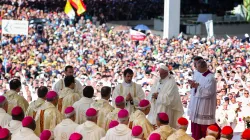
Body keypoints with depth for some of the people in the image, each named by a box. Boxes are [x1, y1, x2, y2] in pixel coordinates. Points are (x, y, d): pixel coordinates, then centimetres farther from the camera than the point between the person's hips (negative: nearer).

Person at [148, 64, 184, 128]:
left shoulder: (171, 82, -10)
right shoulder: (158, 81, 12)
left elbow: (168, 97, -18)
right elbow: (151, 94, 11)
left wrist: (158, 96, -13)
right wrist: (154, 95, -11)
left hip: (165, 110, -7)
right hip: (155, 109, 7)